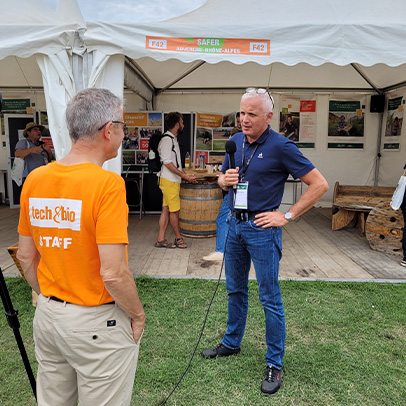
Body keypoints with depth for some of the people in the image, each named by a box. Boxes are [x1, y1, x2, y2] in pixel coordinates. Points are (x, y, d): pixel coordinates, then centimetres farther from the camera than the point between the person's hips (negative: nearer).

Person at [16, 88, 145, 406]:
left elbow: (26, 257, 6)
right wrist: (138, 315, -8)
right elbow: (113, 273, -25)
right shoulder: (108, 183, -23)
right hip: (98, 324, -6)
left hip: (47, 316, 6)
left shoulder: (35, 179, -2)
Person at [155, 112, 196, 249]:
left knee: (166, 210, 9)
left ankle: (161, 240, 13)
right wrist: (184, 175, -17)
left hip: (172, 180, 10)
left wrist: (186, 175, 18)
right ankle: (178, 238, 13)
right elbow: (167, 163, -18)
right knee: (174, 210, 0)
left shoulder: (172, 139, 18)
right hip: (169, 181, -10)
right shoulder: (166, 140, -13)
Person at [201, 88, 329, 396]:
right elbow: (223, 179, 20)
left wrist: (288, 216, -13)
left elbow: (319, 184, -12)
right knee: (235, 290, 19)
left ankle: (275, 365, 19)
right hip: (235, 224, 7)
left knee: (270, 298, 3)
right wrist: (225, 179, -5)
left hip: (261, 228, -6)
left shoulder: (281, 146, -13)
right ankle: (232, 343, 38)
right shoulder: (235, 141, 7)